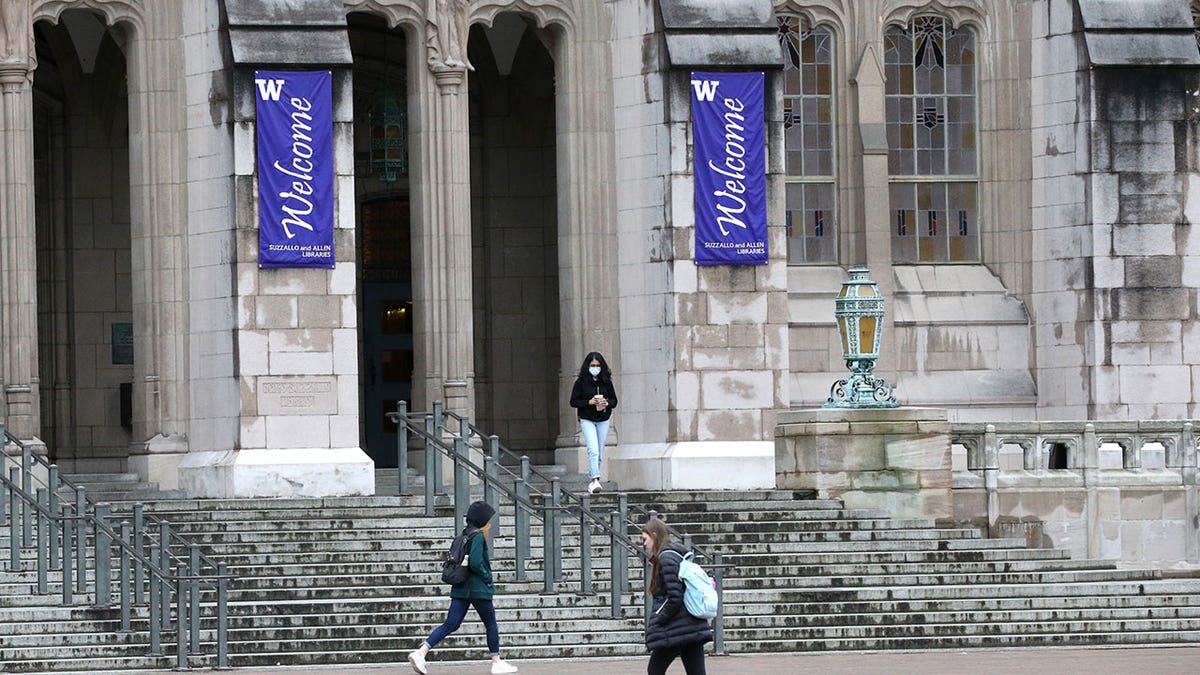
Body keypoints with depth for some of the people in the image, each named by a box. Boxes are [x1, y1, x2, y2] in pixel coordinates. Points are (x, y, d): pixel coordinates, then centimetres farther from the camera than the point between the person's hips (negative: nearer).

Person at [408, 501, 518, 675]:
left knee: (451, 624, 2)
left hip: (460, 588, 8)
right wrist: (488, 578, -11)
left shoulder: (465, 536, 14)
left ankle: (421, 652, -11)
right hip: (478, 589, -8)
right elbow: (475, 562, -23)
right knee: (491, 624, 8)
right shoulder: (478, 537, -13)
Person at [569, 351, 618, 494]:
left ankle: (593, 482, 17)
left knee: (599, 453, 7)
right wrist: (589, 402, -18)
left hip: (603, 420, 4)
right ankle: (595, 480, -25)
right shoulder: (581, 382, -5)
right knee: (593, 450, -18)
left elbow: (614, 400, 10)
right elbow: (573, 402, -4)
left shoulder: (606, 382, 4)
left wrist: (607, 403, -13)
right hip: (587, 420, -4)